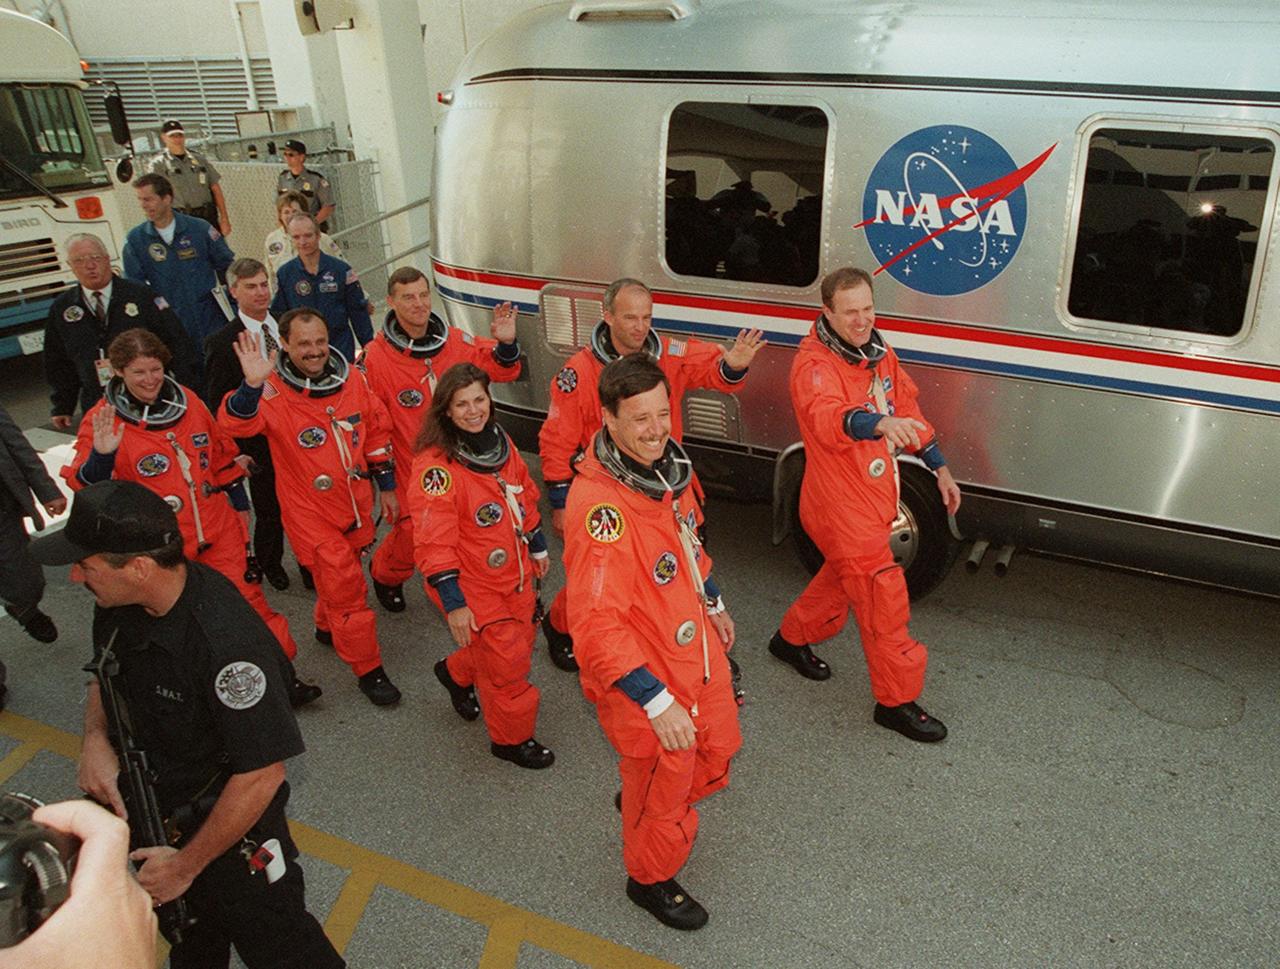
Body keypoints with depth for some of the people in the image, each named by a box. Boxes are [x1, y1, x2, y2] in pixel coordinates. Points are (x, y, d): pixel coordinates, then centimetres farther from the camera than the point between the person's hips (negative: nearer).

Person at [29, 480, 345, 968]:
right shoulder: (118, 602, -12)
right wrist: (95, 737, -12)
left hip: (230, 827, -7)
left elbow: (261, 777, -30)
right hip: (148, 809, 8)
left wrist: (186, 863, -18)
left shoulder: (227, 644, -38)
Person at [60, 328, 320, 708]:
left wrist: (239, 503, 16)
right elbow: (86, 485, -19)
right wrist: (100, 455, -39)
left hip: (219, 530, 3)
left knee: (248, 598, 7)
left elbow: (222, 453, 13)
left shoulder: (186, 401, 3)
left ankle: (285, 676, 18)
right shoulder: (102, 421, -9)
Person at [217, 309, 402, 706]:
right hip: (311, 513, -5)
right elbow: (234, 424, -36)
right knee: (345, 588, 0)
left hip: (355, 504, 5)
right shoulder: (273, 390, -18)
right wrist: (251, 386, -54)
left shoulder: (352, 378, -3)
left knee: (341, 577, 24)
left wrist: (386, 486, 11)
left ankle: (327, 627, 52)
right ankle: (368, 669, 16)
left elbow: (377, 431, 8)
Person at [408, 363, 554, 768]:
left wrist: (538, 548, 21)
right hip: (474, 588, -7)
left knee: (519, 644, 20)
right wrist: (452, 603, -21)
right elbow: (434, 543, -21)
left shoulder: (501, 443, 2)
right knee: (506, 662, 1)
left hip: (517, 575, 8)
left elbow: (525, 499, 16)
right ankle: (512, 738, 26)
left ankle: (457, 673, 50)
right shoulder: (435, 466, -22)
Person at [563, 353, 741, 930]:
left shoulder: (668, 463, -5)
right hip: (643, 677, -8)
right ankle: (650, 878, 45)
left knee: (720, 748, 28)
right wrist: (657, 702, -32)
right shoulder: (598, 506, -33)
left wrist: (714, 605, 23)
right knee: (662, 783, 15)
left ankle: (645, 808, 56)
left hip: (697, 650, 8)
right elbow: (597, 627, -33)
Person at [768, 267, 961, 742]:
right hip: (840, 505, -9)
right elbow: (828, 417, -43)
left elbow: (907, 408, 16)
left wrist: (939, 467, 17)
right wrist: (878, 423, -63)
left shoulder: (878, 351, 5)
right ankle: (897, 701, 13)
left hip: (874, 496, 9)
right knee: (884, 596, -3)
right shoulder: (814, 363, -22)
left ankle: (792, 638, 49)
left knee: (842, 577, 25)